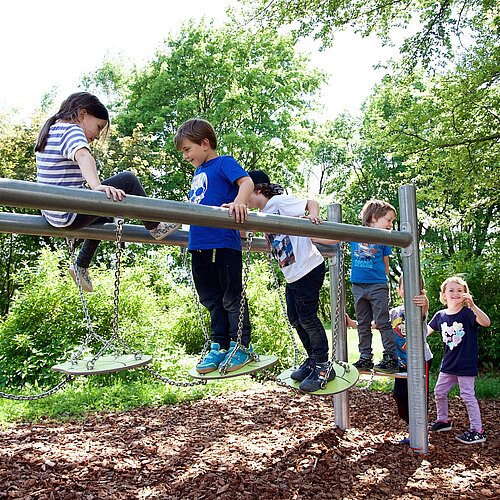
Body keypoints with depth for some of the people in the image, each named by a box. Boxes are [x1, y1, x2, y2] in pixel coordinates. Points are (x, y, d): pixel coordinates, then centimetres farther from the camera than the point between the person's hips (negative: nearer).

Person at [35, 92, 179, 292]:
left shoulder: (50, 131, 16)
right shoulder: (72, 131, -14)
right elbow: (84, 157, -37)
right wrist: (97, 186, -54)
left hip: (52, 213, 10)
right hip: (69, 213, -10)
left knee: (103, 216, 36)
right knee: (128, 180, -9)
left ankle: (81, 267, 39)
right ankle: (155, 228, 3)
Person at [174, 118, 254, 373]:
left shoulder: (224, 163, -1)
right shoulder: (197, 173, 22)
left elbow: (247, 182, -18)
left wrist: (239, 202, -36)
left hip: (224, 244, -8)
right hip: (199, 246, 8)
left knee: (232, 298, 0)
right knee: (211, 300, 12)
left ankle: (241, 346, 11)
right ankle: (219, 347, 22)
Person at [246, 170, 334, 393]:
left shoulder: (278, 201, -10)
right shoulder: (262, 215, 14)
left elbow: (312, 203, -10)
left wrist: (312, 215, -33)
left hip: (308, 268, -9)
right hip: (292, 274, 10)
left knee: (308, 318, -5)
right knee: (295, 319, 14)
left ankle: (323, 367, 8)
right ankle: (313, 360, 28)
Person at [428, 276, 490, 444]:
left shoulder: (467, 313, -14)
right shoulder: (440, 315, 1)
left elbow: (486, 322, -31)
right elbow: (426, 331, 10)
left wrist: (472, 305, -43)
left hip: (466, 364, -6)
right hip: (448, 364, 6)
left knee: (468, 395, -1)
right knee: (439, 392, 15)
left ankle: (477, 431, 12)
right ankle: (443, 420, 36)